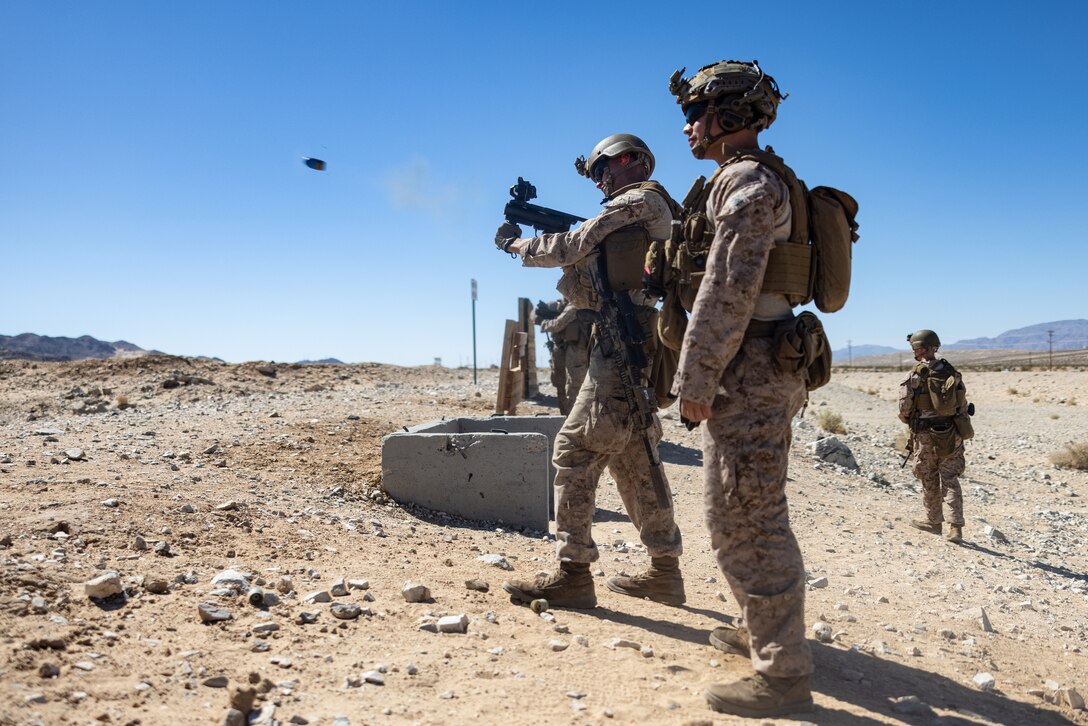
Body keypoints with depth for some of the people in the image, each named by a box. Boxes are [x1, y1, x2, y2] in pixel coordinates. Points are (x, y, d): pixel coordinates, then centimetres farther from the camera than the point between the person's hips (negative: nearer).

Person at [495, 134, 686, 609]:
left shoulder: (639, 200, -3)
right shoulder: (652, 214, 25)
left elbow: (568, 248, -6)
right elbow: (585, 289, 24)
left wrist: (516, 244, 10)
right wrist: (530, 242, 16)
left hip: (625, 348, -10)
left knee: (575, 453, -9)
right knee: (634, 459, 13)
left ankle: (572, 573, -6)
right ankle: (664, 570, 19)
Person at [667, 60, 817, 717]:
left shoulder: (746, 180, -13)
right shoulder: (747, 183, 20)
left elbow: (728, 290, -21)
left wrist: (695, 380, -20)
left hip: (745, 370, -11)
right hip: (766, 370, 11)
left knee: (744, 518, -7)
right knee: (755, 511, 19)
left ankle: (783, 676, 2)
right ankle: (766, 632, 33)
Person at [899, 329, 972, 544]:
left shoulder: (916, 375, -12)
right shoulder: (952, 372, 3)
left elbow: (904, 407, -11)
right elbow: (963, 403, 6)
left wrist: (909, 421, 10)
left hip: (926, 435, -4)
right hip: (952, 434, 4)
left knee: (929, 480, 12)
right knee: (950, 480, 5)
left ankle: (933, 521, 24)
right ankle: (955, 527, -3)